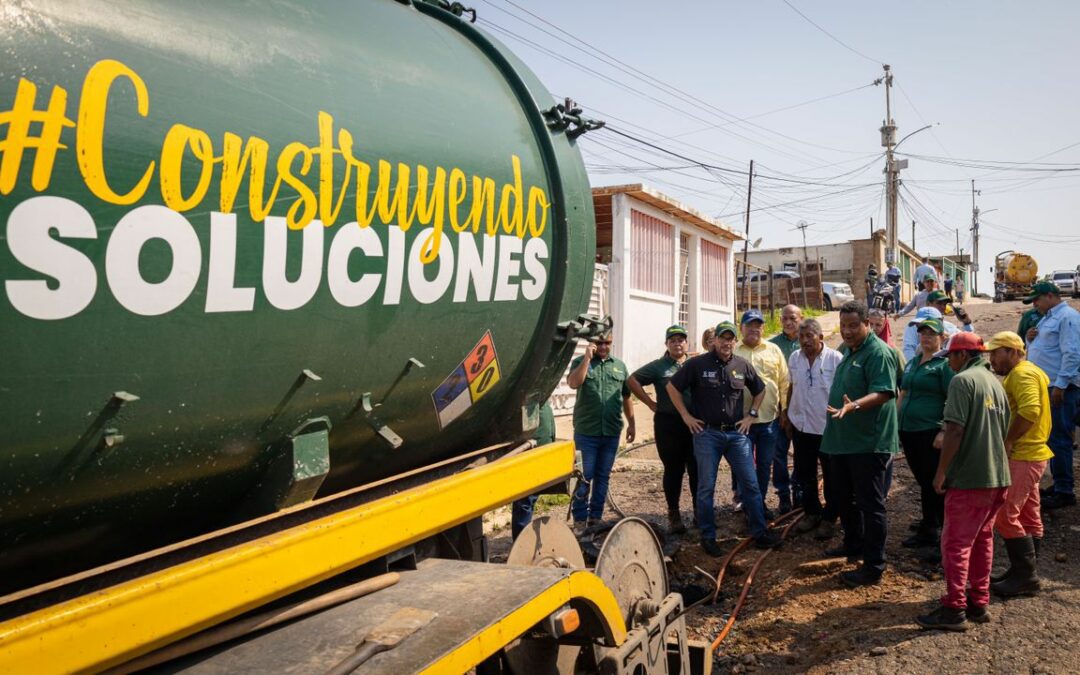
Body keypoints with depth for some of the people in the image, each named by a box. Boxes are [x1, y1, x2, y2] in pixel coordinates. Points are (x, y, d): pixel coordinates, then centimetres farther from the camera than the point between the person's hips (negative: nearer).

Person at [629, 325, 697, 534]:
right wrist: (651, 403, -4)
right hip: (668, 424, -2)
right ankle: (674, 514, 15)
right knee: (673, 469, 6)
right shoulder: (658, 366, 3)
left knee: (697, 469, 6)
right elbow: (632, 380, 0)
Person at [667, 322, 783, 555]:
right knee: (706, 487, 3)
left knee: (750, 484, 5)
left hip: (737, 433, 3)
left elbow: (760, 390, 20)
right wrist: (686, 416, -3)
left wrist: (751, 415, 10)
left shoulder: (743, 365, 4)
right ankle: (708, 536, 14)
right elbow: (672, 387, 1)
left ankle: (760, 532, 17)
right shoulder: (697, 364, -5)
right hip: (707, 433, -3)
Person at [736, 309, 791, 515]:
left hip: (770, 418, 2)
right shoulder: (733, 352, 0)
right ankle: (747, 505, 21)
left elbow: (784, 382, 6)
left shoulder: (774, 350, 6)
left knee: (765, 464, 13)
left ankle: (760, 503, 27)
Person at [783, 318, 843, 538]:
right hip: (801, 425, 5)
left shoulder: (835, 358, -13)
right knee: (804, 474, 15)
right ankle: (811, 512, 32)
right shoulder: (794, 358, 4)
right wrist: (786, 412, 15)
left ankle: (829, 518, 21)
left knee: (831, 476, 8)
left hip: (829, 427, -5)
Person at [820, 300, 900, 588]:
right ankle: (853, 544, 39)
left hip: (869, 443, -10)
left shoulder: (878, 352, -15)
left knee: (870, 504, -3)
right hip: (842, 440, 10)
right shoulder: (846, 351, 14)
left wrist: (854, 406, -41)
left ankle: (874, 566, 4)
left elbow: (883, 392, -26)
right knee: (845, 498, 21)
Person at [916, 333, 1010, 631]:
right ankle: (979, 603, 23)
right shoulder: (995, 382, 13)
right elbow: (1005, 430, 19)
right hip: (998, 477, 9)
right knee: (982, 540, 16)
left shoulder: (963, 380, -13)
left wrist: (941, 471, -14)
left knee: (955, 542, -2)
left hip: (969, 478, -9)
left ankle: (954, 609, 1)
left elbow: (955, 430, -20)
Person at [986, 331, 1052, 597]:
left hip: (1023, 457, -11)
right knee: (1028, 517, 13)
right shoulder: (1022, 373, 18)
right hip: (1028, 455, 11)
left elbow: (1029, 412, -28)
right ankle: (1025, 573, 21)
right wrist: (1009, 442, 12)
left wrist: (1007, 441, -21)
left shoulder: (1022, 374, -15)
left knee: (1005, 515, -9)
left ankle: (1025, 575, -3)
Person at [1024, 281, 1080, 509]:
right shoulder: (1047, 318, 19)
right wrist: (1030, 339, 4)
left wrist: (1060, 385, -23)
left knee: (1059, 440, -7)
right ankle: (1058, 484, 23)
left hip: (1059, 388, -10)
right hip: (1044, 387, 10)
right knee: (1051, 438, 14)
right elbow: (1036, 350, 26)